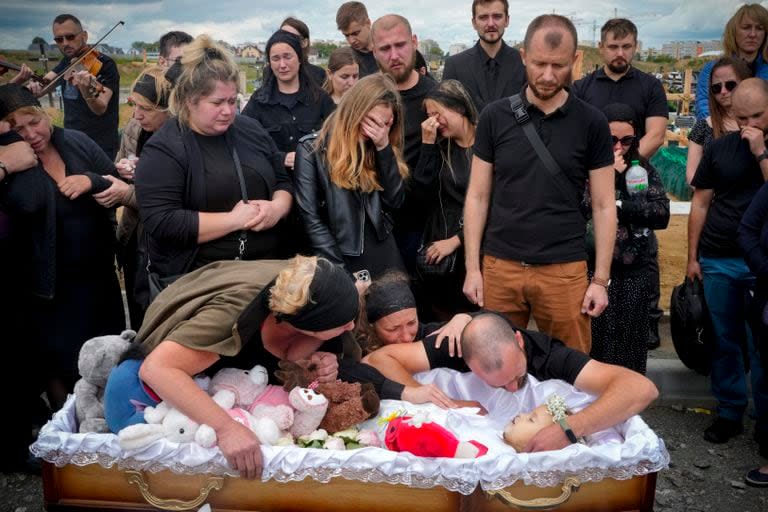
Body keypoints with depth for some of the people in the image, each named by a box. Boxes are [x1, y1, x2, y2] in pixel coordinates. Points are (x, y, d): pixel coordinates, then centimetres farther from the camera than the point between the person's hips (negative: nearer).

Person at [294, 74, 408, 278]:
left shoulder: (379, 148, 9)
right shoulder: (312, 149, -5)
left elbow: (395, 201, -2)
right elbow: (311, 219, -10)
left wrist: (384, 147, -9)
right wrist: (340, 271, -14)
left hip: (383, 256, 4)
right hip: (337, 258, -4)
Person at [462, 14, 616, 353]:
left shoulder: (592, 122, 0)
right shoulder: (494, 116, 1)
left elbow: (603, 206, 2)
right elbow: (478, 197, 3)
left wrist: (601, 279, -3)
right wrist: (472, 267, -1)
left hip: (565, 269, 0)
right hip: (500, 265, 1)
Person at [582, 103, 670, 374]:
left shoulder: (643, 169, 8)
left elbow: (662, 214, -2)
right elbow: (583, 210, -17)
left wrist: (619, 205, -10)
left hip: (634, 274, 3)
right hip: (593, 270, -3)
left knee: (631, 349, 10)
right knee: (593, 348, -1)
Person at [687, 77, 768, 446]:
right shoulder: (719, 148, 7)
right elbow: (701, 203, 8)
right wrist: (692, 257, 6)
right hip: (717, 262, 2)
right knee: (724, 341, 9)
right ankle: (729, 412, 22)